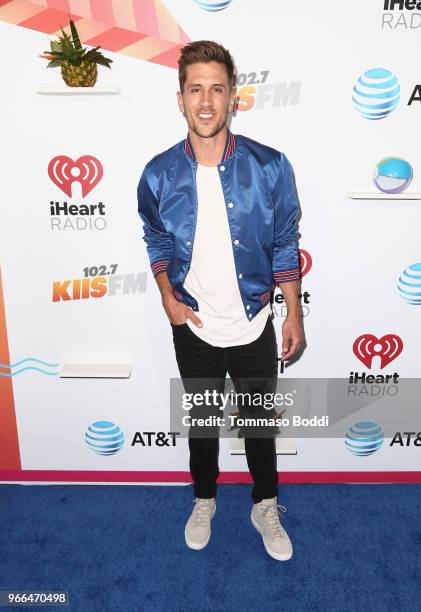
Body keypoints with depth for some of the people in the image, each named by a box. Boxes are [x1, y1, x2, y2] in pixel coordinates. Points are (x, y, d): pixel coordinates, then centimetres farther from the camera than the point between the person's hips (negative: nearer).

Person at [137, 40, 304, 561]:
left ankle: (265, 507, 44)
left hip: (254, 326, 0)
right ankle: (204, 500, 48)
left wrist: (294, 313, -1)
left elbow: (284, 245, -3)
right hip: (192, 327, 1)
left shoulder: (269, 167, -12)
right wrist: (169, 298, -6)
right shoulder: (159, 174, -9)